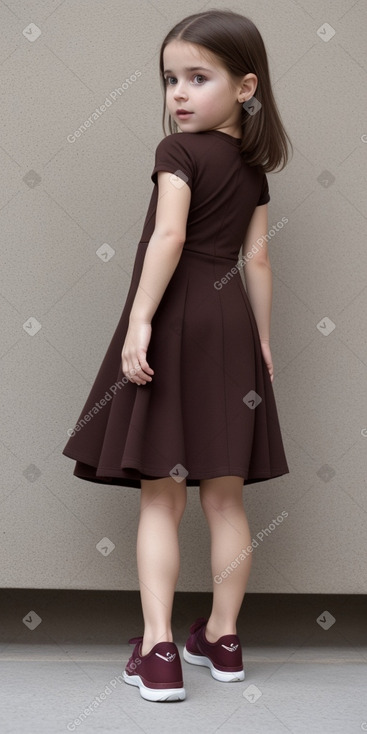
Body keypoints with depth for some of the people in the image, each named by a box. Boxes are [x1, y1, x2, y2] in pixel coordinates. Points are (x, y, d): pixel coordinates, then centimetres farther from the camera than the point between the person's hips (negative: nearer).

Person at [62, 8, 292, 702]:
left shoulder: (178, 150, -6)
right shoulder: (254, 165, 12)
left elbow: (169, 235, -20)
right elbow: (258, 259, 11)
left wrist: (139, 321, -22)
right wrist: (262, 339, 15)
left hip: (174, 320, -5)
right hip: (231, 326, 5)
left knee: (160, 497, 0)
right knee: (225, 496, 11)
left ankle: (158, 650, -3)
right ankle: (222, 636, 22)